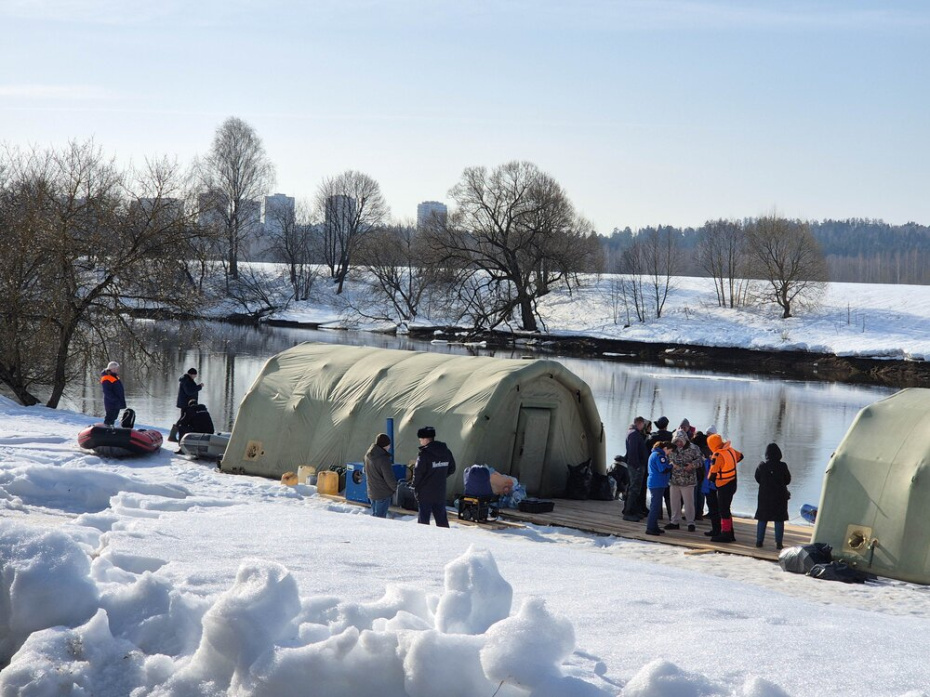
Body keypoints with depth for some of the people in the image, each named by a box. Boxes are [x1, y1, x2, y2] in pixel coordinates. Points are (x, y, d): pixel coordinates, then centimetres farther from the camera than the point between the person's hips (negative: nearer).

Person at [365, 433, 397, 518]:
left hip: (371, 492, 8)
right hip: (383, 493, -8)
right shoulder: (383, 459, -22)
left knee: (374, 515, 19)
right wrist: (396, 488, -1)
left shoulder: (368, 455, 5)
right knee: (380, 517, -3)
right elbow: (389, 478, -18)